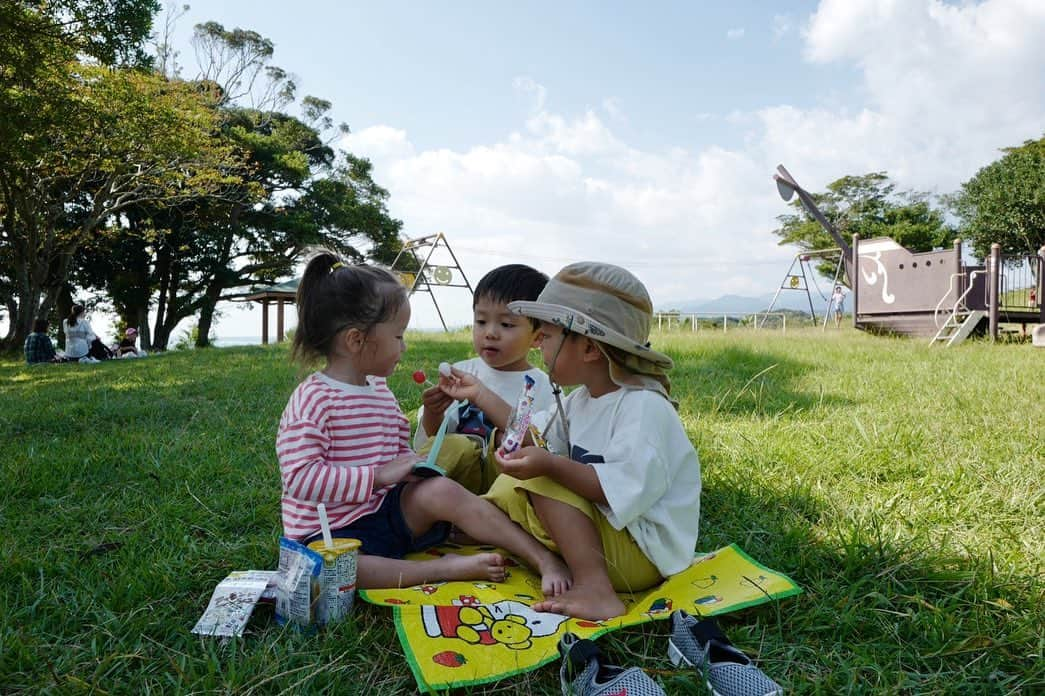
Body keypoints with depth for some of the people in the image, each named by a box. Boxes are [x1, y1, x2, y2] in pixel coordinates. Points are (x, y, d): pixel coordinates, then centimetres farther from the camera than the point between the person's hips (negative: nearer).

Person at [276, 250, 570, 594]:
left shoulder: (380, 390, 9)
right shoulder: (312, 400, -16)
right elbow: (301, 477, -23)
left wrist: (413, 466, -4)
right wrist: (379, 475, -24)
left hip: (385, 511, 6)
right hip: (327, 533, -5)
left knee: (442, 490, -22)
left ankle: (546, 559, -21)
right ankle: (446, 568, -31)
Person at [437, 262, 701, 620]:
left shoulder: (644, 407, -21)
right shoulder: (582, 399, 8)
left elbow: (626, 489, -32)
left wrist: (552, 465, -37)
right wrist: (480, 394, 21)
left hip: (643, 555, -9)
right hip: (600, 530, 9)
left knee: (542, 480, -23)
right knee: (510, 487, 6)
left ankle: (594, 589, -30)